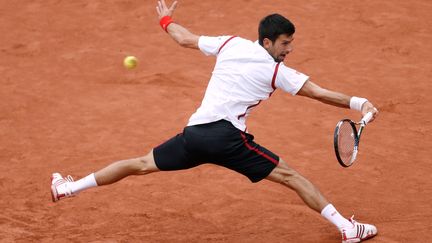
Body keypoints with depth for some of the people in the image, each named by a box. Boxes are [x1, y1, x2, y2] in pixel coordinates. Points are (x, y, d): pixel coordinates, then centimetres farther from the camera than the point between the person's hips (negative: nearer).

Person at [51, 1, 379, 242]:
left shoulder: (230, 44, 13)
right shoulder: (276, 72, -1)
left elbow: (186, 39, 23)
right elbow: (318, 92, -6)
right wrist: (357, 103, -6)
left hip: (194, 133, 5)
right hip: (227, 137, -5)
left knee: (143, 165, 20)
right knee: (289, 176, -2)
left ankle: (69, 187, 22)